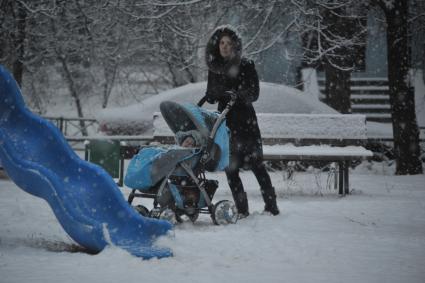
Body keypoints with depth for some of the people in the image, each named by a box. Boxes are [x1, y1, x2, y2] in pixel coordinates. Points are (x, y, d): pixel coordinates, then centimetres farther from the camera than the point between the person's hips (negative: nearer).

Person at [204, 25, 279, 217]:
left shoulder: (246, 66, -1)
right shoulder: (214, 68, 12)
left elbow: (254, 93, -8)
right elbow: (211, 96, 15)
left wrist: (236, 95, -25)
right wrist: (212, 95, -8)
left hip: (245, 121, -4)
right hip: (225, 121, 4)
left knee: (256, 164, -7)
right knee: (230, 167, 0)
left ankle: (271, 205, 0)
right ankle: (242, 209, 6)